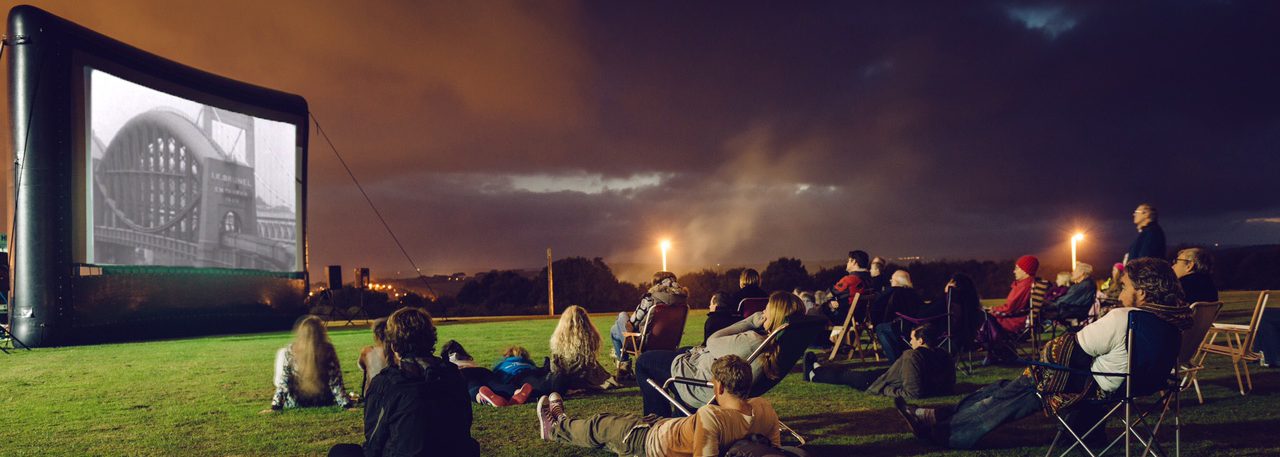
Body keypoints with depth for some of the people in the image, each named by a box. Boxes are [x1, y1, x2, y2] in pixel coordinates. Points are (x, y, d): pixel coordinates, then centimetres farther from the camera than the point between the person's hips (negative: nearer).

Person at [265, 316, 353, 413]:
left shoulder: (287, 353, -20)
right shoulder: (328, 350, -17)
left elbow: (282, 384, -14)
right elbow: (336, 382, -13)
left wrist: (275, 407, -6)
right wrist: (347, 405, -7)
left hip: (295, 405, -1)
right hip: (325, 402, 2)